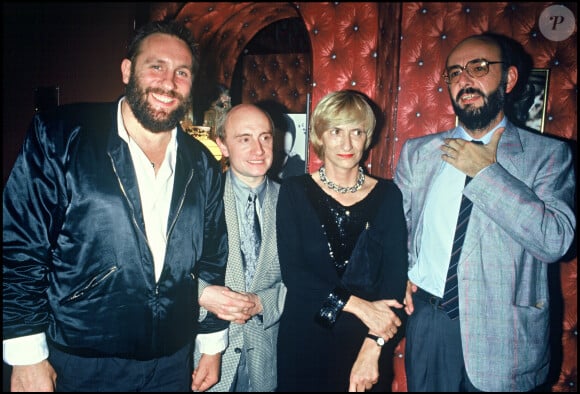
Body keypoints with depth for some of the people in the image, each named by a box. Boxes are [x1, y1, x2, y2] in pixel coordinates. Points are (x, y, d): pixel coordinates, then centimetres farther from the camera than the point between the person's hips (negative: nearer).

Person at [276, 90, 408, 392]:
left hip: (368, 341, 1)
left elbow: (395, 275, -6)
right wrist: (358, 305, -19)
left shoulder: (387, 195, -1)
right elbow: (292, 271, -10)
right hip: (304, 339, 0)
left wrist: (373, 346, -17)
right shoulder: (295, 191, -4)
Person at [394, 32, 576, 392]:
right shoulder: (417, 152, 4)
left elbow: (555, 240, -17)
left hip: (503, 331, -2)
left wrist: (486, 173, -17)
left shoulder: (549, 155, -4)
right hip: (427, 319, 3)